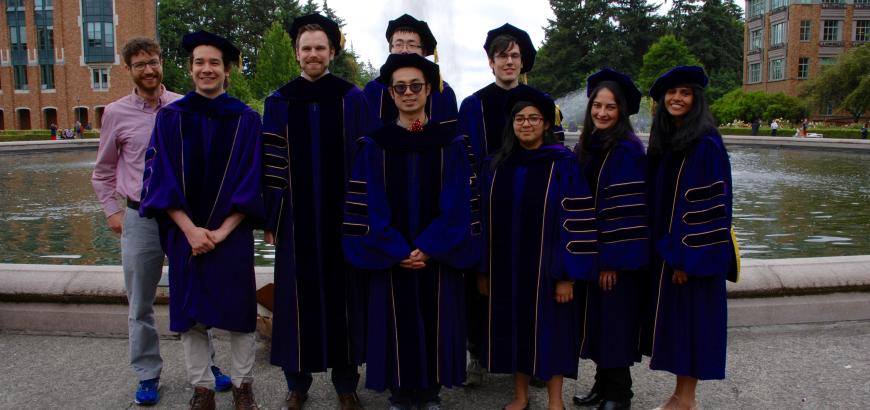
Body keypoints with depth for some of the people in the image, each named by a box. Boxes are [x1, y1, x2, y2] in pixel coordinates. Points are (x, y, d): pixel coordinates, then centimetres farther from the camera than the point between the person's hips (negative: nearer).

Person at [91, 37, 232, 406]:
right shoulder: (116, 113, 1)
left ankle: (206, 365, 27)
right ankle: (147, 375, 25)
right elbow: (103, 172, 11)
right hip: (140, 218, 0)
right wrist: (112, 210, 2)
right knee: (140, 305, 10)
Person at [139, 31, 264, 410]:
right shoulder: (170, 117, 2)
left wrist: (222, 230, -13)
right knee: (190, 313, 8)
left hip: (232, 233, -1)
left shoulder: (246, 119, 0)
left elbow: (252, 181, -4)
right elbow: (160, 179, -2)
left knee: (237, 310, 6)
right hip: (185, 232, 1)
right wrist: (190, 229, -13)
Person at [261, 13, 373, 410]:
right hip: (296, 218, 1)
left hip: (341, 216, -1)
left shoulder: (352, 99, 2)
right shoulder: (279, 102, 5)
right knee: (298, 295, 6)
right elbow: (272, 164, 3)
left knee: (341, 293, 7)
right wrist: (270, 219, -2)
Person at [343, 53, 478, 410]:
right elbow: (369, 206, -4)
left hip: (437, 257, 0)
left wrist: (428, 248, -13)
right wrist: (397, 251, -13)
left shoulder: (450, 144, 1)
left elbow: (457, 205, -4)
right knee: (396, 324, 6)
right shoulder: (375, 145, 0)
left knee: (434, 323, 7)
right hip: (390, 258, 0)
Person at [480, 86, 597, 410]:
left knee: (549, 328, 6)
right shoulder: (496, 165, 4)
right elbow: (486, 219, 6)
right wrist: (484, 269, 4)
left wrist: (568, 274, -14)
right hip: (507, 267, 4)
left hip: (546, 267, -3)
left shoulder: (564, 165, -7)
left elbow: (577, 222, -10)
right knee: (515, 327, 12)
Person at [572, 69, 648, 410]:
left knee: (615, 321, 3)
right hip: (590, 251, 7)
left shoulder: (627, 150, -15)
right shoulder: (587, 146, 8)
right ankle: (603, 382, 30)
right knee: (597, 319, 15)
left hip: (618, 254, -7)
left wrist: (611, 257, -18)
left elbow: (626, 209, -19)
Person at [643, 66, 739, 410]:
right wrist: (657, 246, 11)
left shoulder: (706, 144, -14)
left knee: (691, 317, 2)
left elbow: (712, 203, -17)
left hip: (695, 249, -8)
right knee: (672, 318, 13)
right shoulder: (663, 139, 9)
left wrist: (687, 255, -19)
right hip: (665, 247, 8)